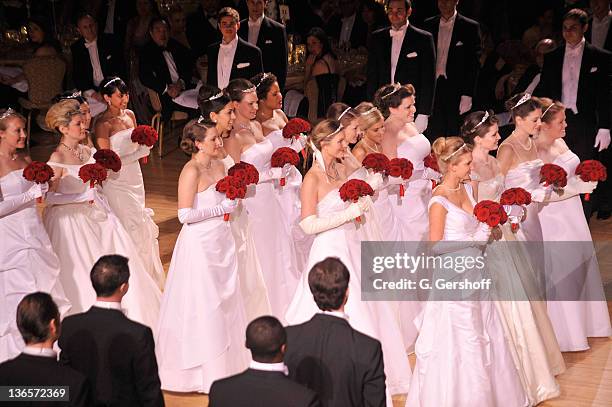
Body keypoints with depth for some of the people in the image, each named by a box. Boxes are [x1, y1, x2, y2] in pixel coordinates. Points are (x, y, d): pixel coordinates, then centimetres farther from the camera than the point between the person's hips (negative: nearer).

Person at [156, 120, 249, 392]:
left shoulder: (219, 165, 7)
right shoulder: (191, 171, -17)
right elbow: (185, 215, -21)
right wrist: (221, 208, -16)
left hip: (222, 241, 8)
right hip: (199, 244, -8)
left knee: (225, 301, 14)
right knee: (203, 306, 0)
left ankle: (224, 364, 27)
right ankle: (202, 369, 13)